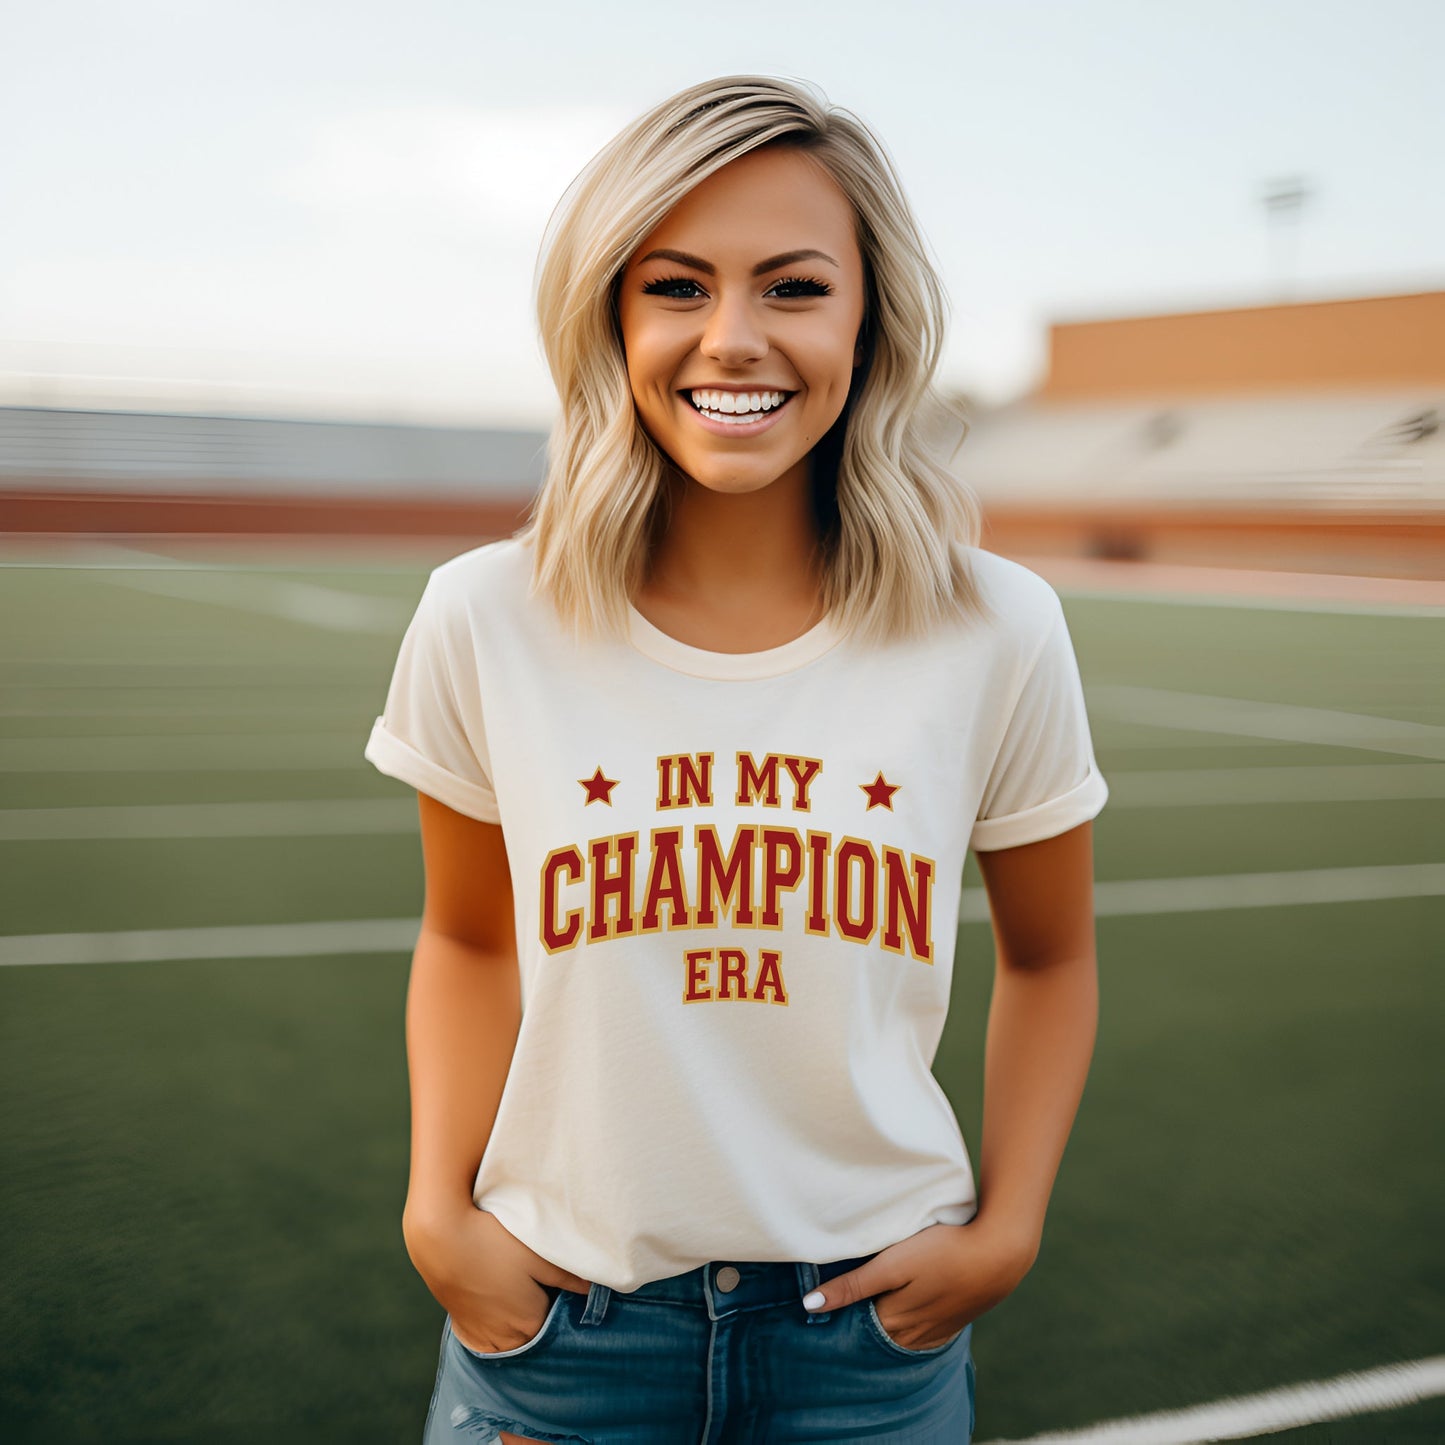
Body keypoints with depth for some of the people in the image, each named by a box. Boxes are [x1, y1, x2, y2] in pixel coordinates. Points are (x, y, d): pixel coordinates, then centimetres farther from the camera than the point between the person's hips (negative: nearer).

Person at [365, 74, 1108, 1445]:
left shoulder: (998, 637, -11)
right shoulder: (483, 623, -11)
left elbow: (1049, 960, 4)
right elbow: (468, 937, 5)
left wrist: (1005, 1228, -4)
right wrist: (439, 1209, -5)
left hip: (876, 1333, 1)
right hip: (557, 1323, 0)